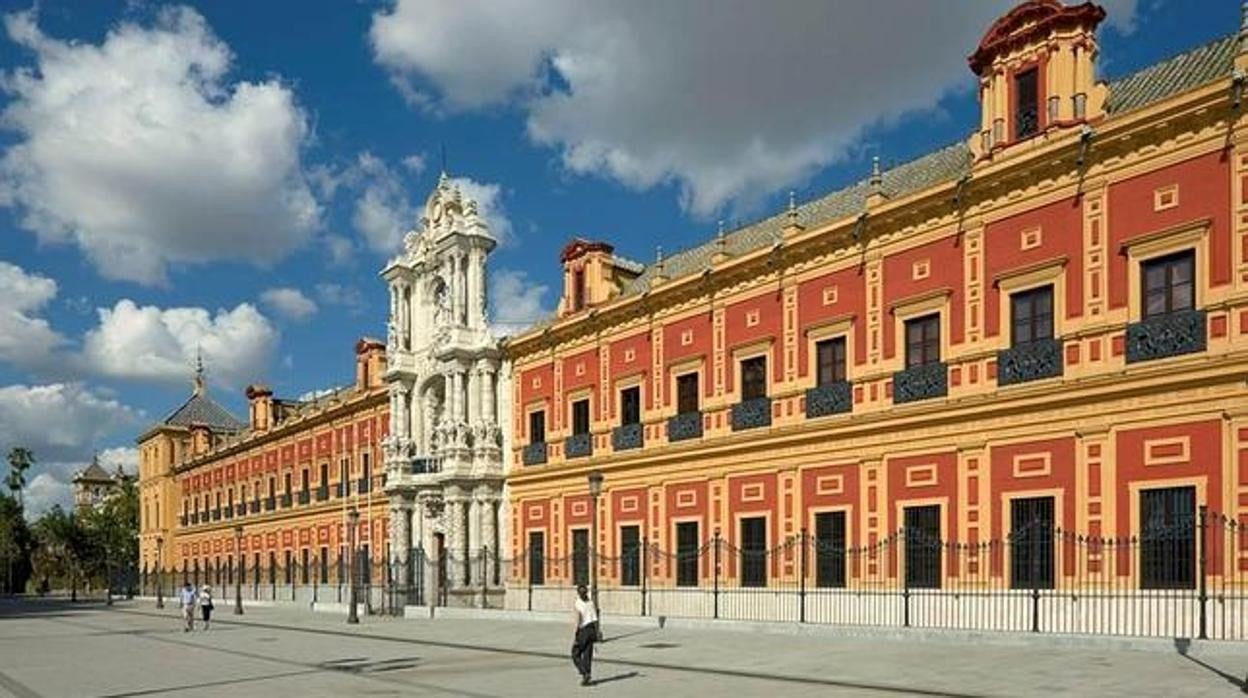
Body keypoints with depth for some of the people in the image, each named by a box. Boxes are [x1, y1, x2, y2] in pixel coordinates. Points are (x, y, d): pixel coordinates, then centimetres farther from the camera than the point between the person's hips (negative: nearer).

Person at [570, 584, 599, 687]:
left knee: (576, 655, 9)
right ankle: (587, 678, 9)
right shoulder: (591, 603, 3)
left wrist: (574, 636, -10)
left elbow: (577, 621, -15)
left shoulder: (577, 605, -11)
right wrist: (596, 633, 10)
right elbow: (595, 619, 2)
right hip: (591, 629, 5)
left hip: (582, 631, -5)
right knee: (587, 655, 10)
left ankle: (584, 673, -8)